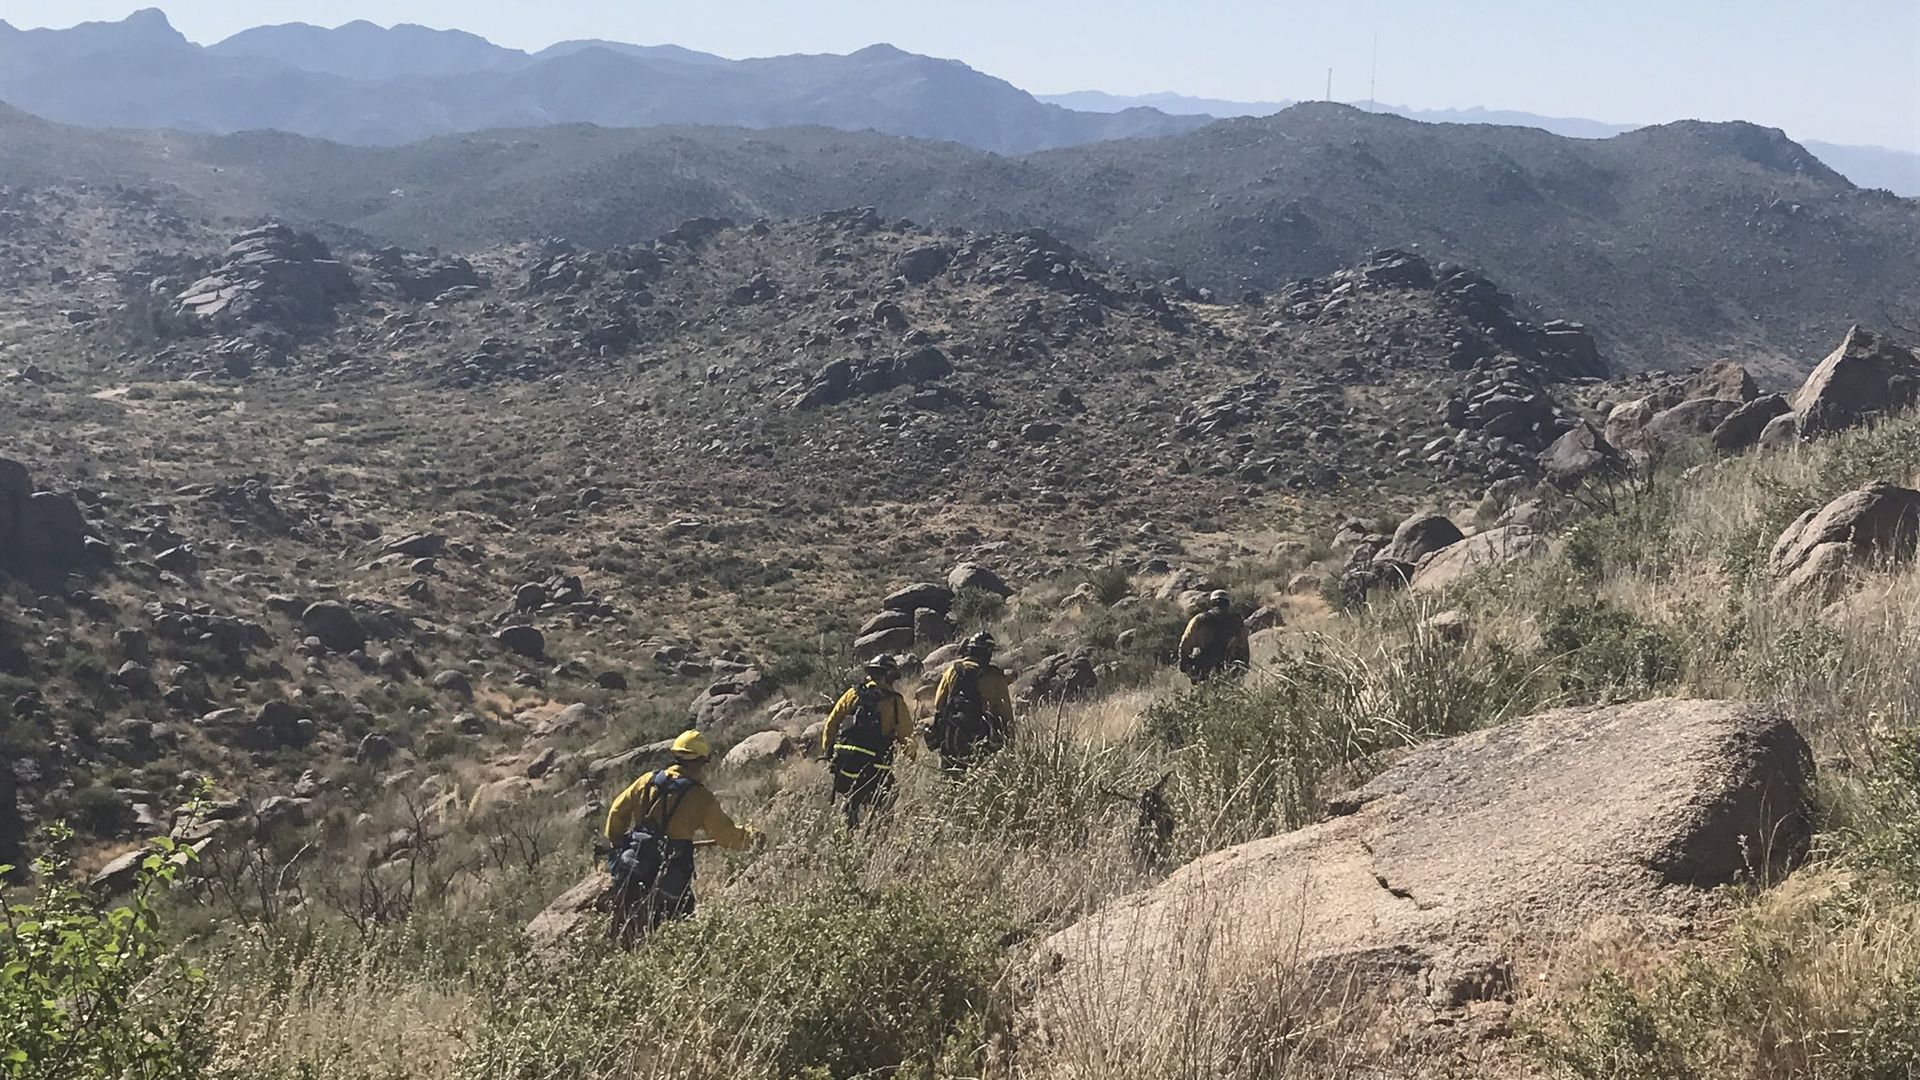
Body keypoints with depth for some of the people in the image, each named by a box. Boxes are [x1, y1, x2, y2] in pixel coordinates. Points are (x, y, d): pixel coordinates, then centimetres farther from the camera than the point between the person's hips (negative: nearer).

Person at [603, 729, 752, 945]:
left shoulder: (649, 781, 5)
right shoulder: (700, 797, -7)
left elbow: (618, 810, 10)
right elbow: (725, 832, 0)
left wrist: (616, 842, 23)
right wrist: (747, 837, 19)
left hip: (632, 868, 5)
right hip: (670, 877, -5)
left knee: (625, 930, 15)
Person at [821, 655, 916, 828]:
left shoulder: (853, 693, 8)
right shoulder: (896, 703, -1)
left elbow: (831, 723, 8)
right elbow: (906, 735, -2)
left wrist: (827, 751, 16)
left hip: (845, 759, 3)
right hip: (874, 765, -3)